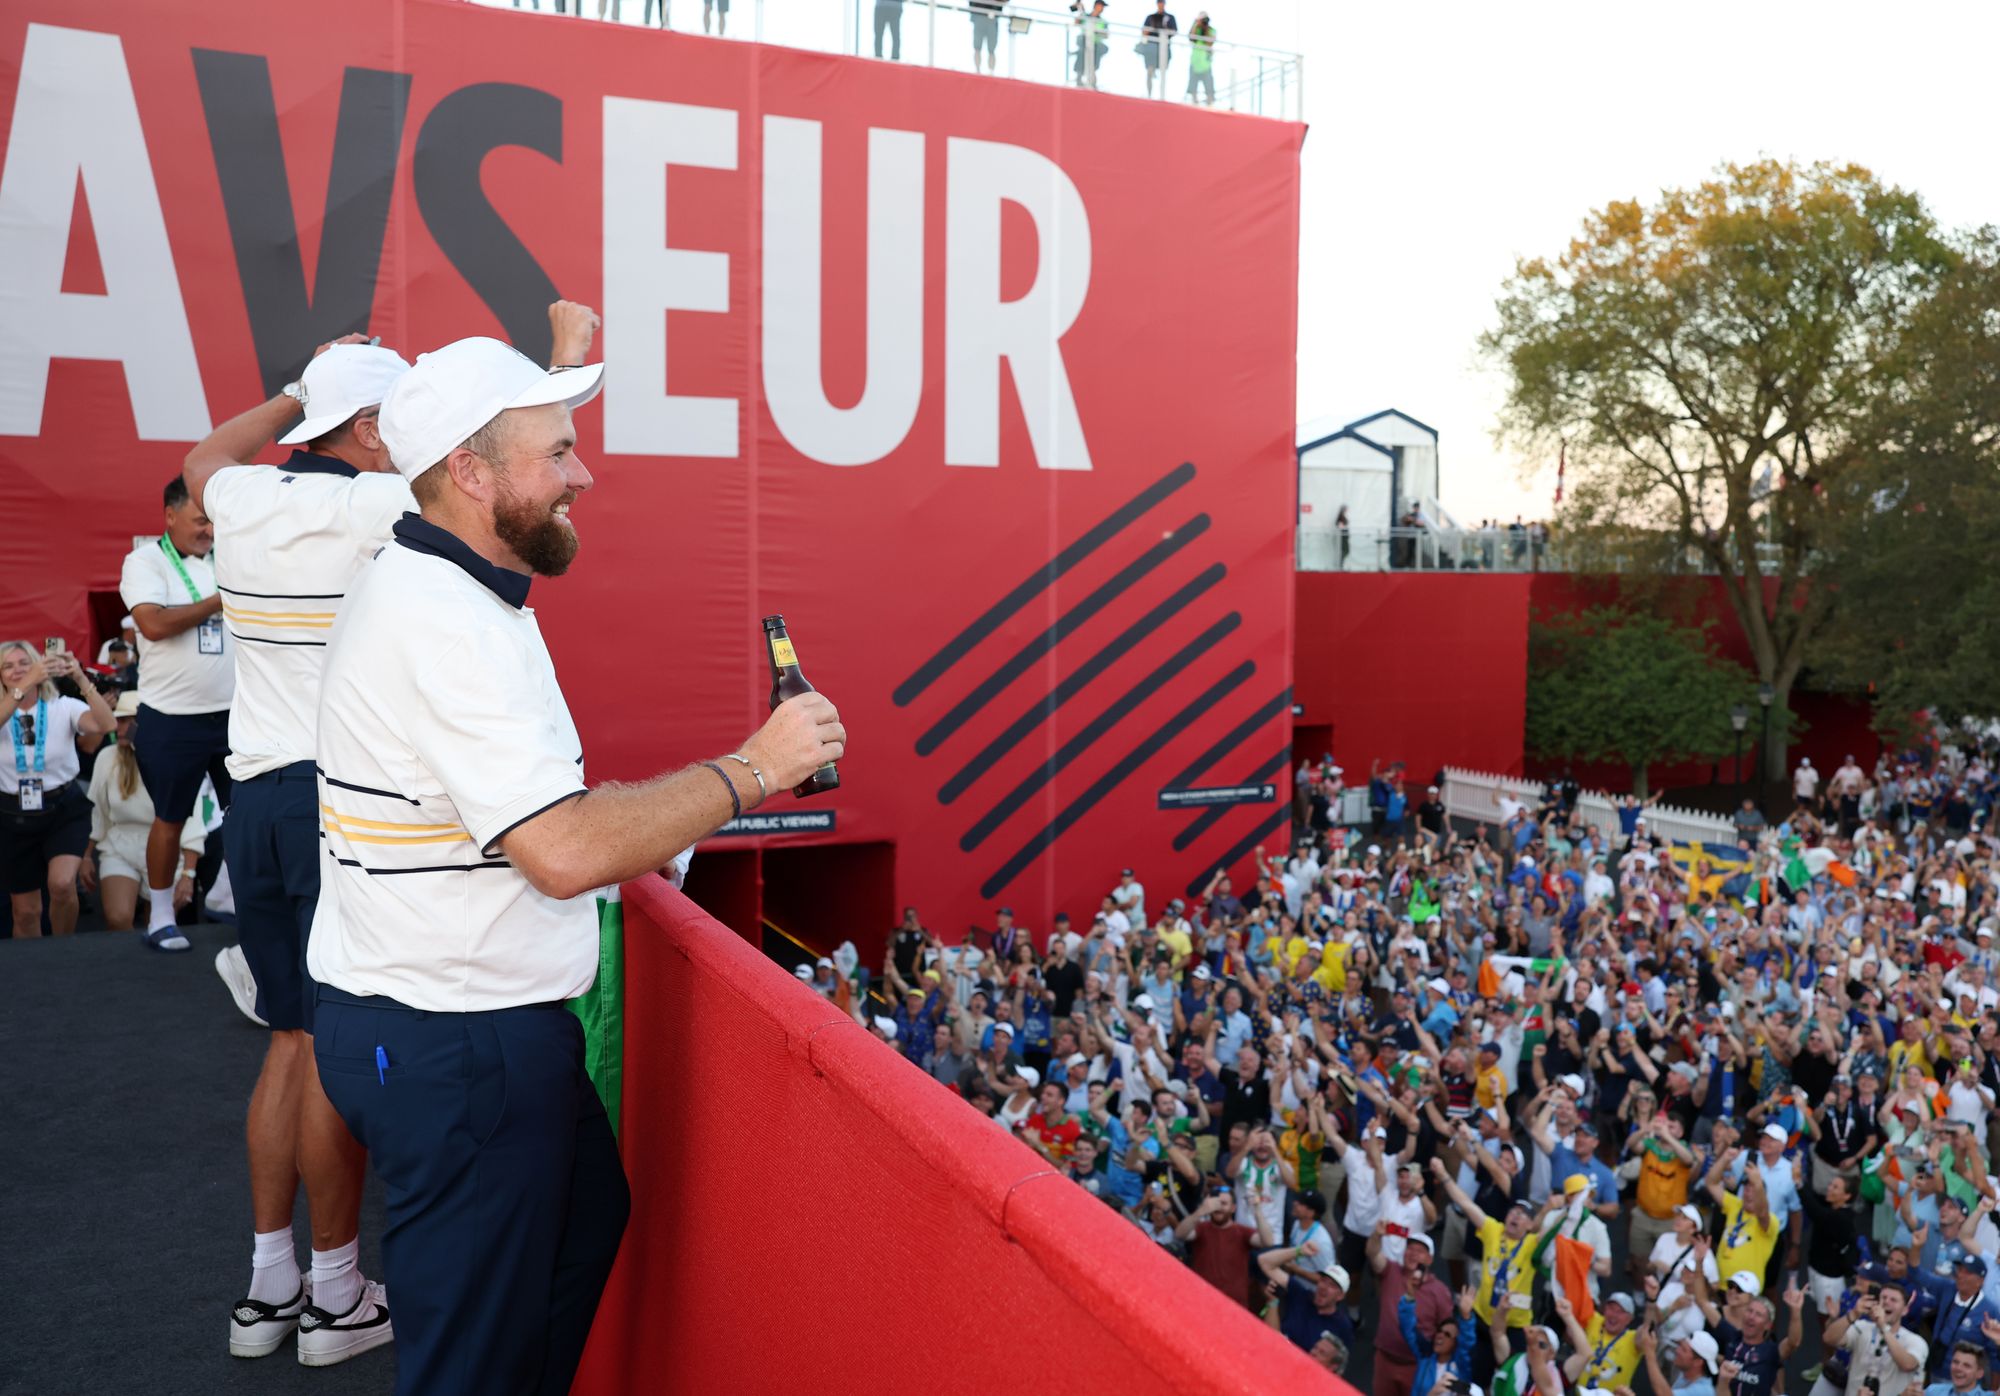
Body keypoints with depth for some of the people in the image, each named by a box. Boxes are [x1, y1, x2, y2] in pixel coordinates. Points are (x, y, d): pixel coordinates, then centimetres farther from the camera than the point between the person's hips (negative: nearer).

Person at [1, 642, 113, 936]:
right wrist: (25, 685, -38)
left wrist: (81, 679, -31)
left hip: (64, 809, -2)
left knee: (61, 884, -25)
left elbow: (104, 725, -23)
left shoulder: (64, 707, -4)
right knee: (25, 912, 8)